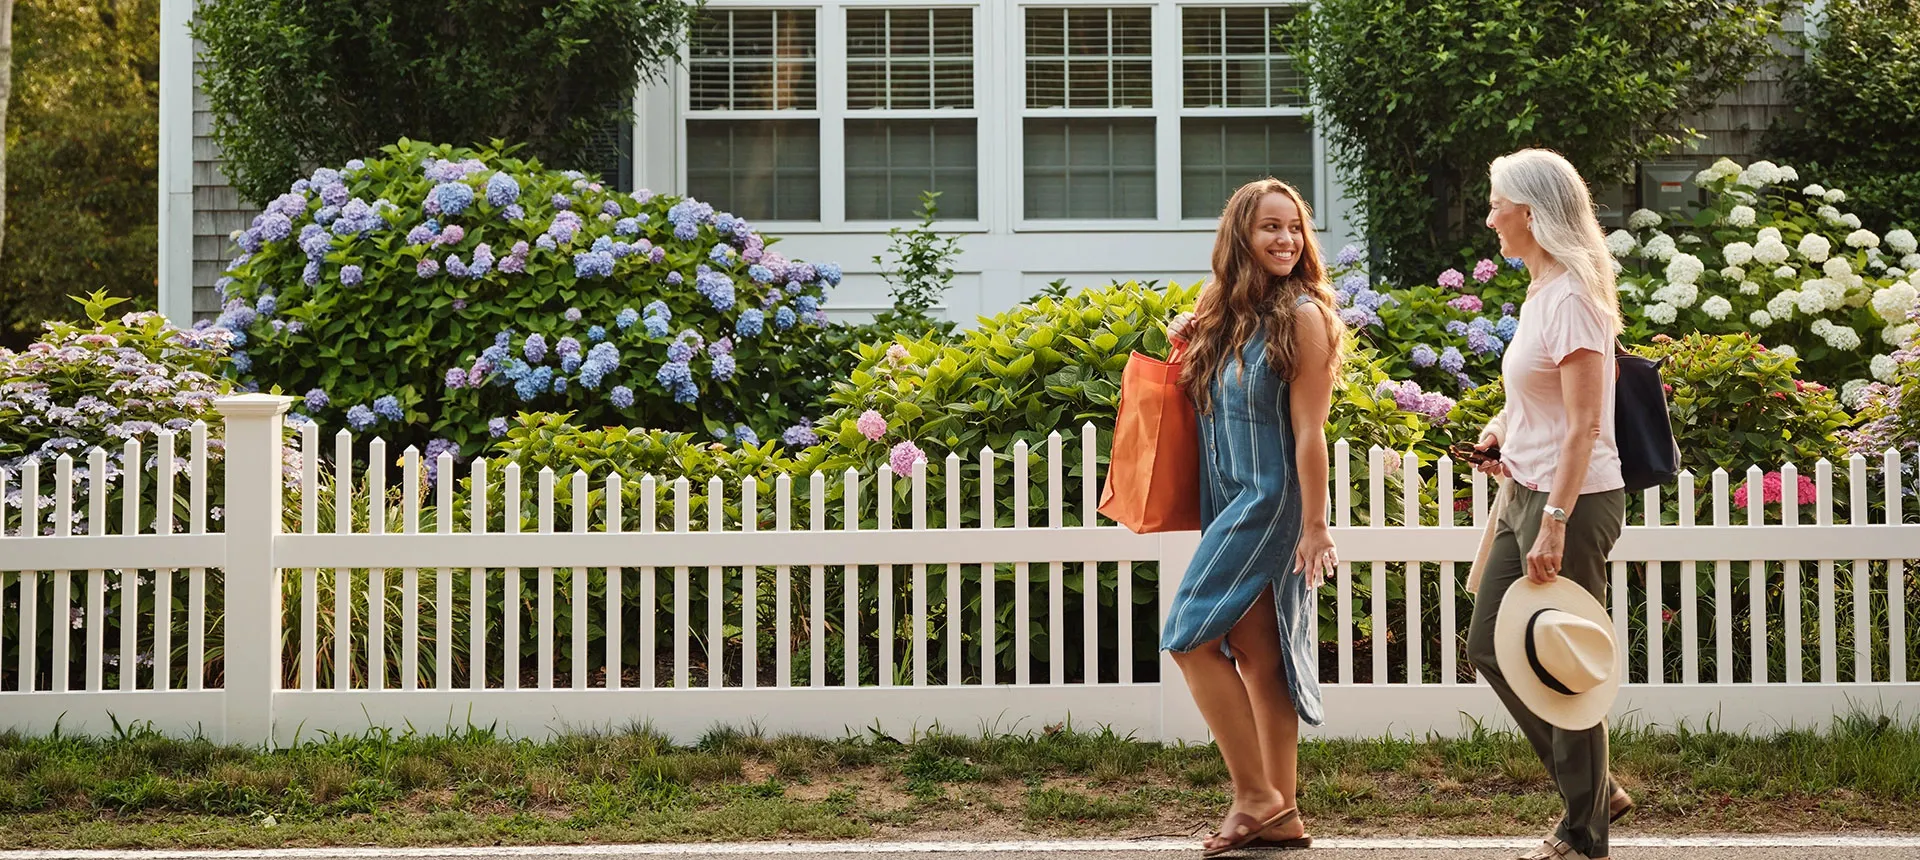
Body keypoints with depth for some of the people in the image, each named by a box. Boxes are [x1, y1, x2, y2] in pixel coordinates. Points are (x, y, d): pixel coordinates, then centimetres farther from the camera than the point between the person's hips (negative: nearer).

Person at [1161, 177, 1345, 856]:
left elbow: (1310, 430, -13)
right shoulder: (1224, 313, 11)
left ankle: (1255, 795, -3)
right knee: (1256, 654, 8)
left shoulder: (1302, 314, -10)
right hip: (1230, 500, 7)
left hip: (1270, 500, -7)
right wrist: (1185, 346, 4)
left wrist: (1315, 526, -14)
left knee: (1192, 635, -12)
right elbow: (1205, 405, 19)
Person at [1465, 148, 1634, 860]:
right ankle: (1592, 788, 23)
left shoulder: (1572, 297, -16)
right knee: (1489, 646, 14)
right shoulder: (1541, 292, 13)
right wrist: (1502, 428, 10)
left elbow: (1584, 424, -21)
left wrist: (1554, 524, -26)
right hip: (1526, 495, 10)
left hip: (1572, 501, -10)